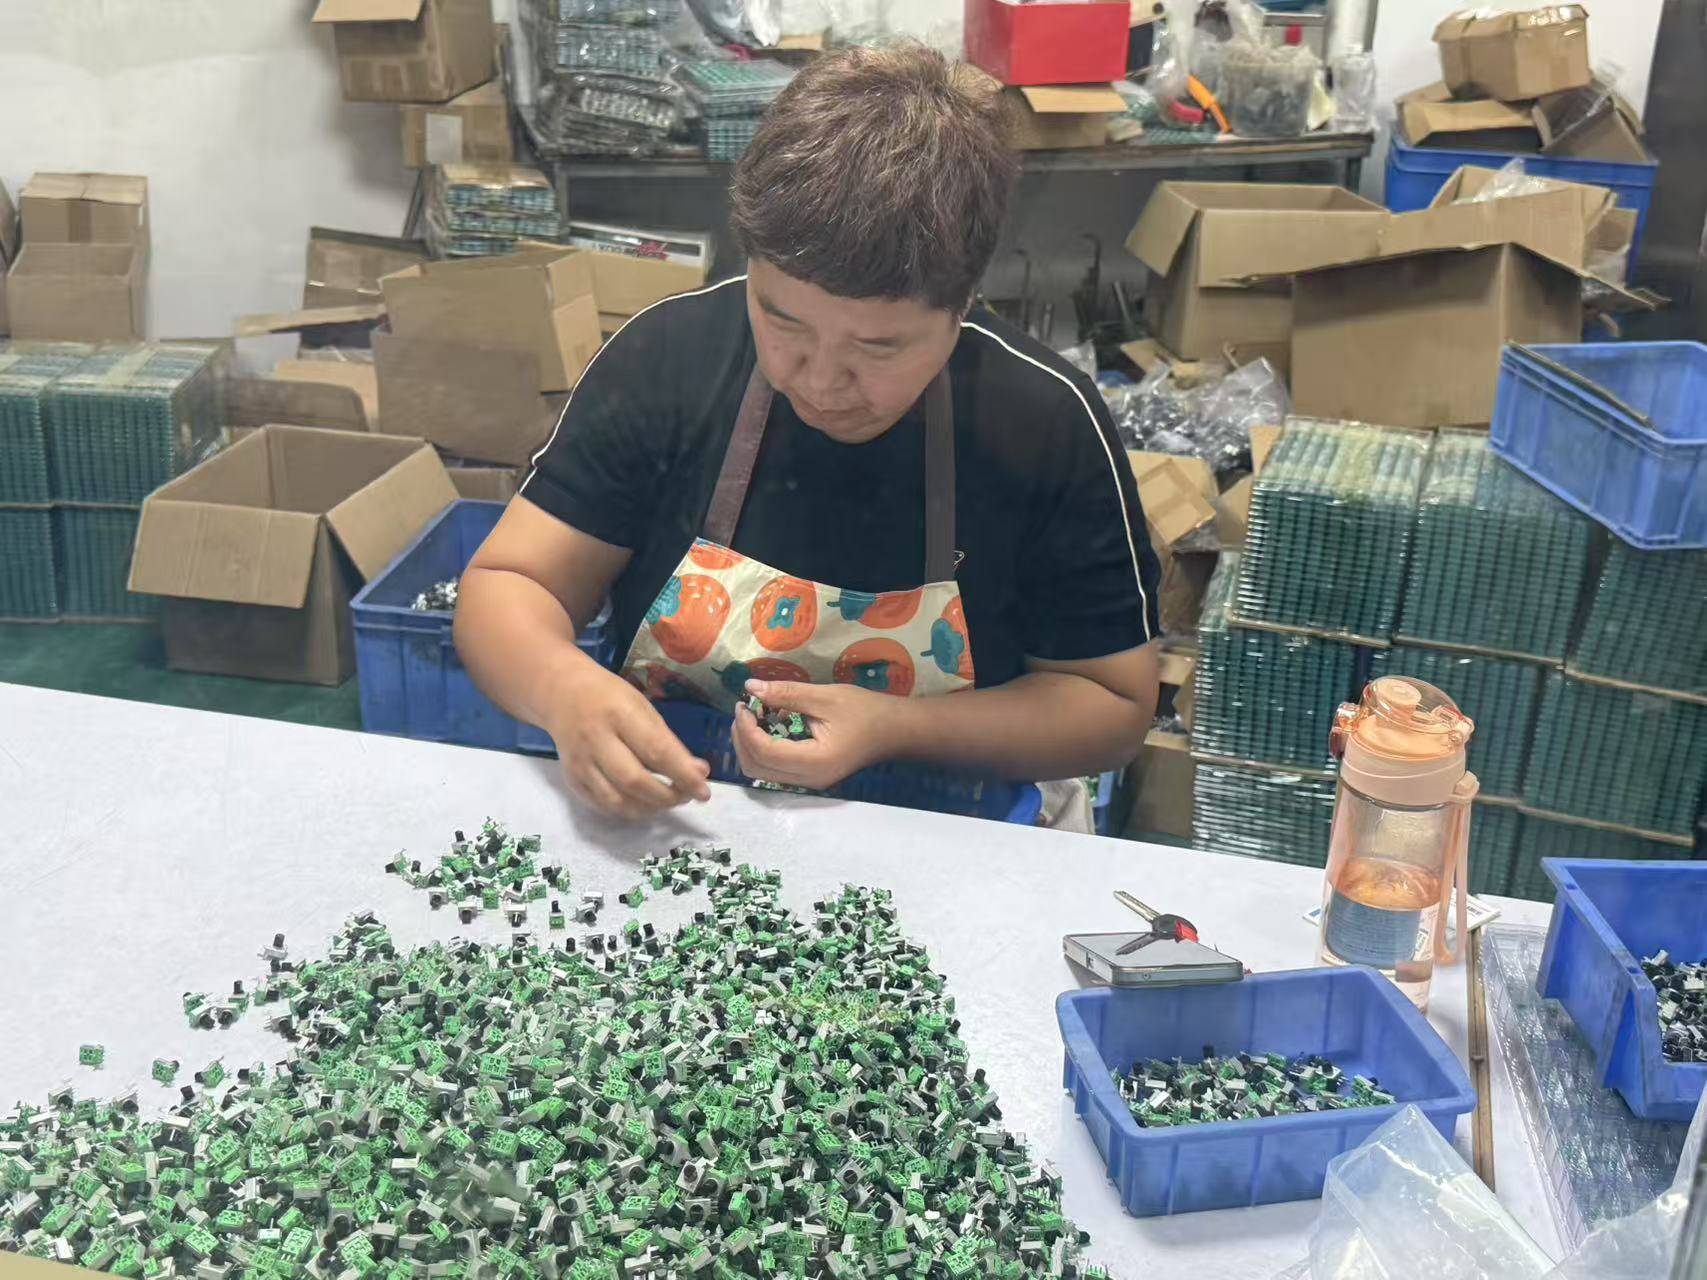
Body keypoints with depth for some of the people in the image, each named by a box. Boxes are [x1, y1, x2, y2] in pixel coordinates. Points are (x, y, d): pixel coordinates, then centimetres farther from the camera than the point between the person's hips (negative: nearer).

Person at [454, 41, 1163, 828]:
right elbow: (506, 586, -4)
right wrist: (564, 687, -26)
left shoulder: (1047, 426, -12)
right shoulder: (665, 357, -8)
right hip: (667, 820, 2)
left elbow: (1114, 707, -5)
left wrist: (895, 728, -19)